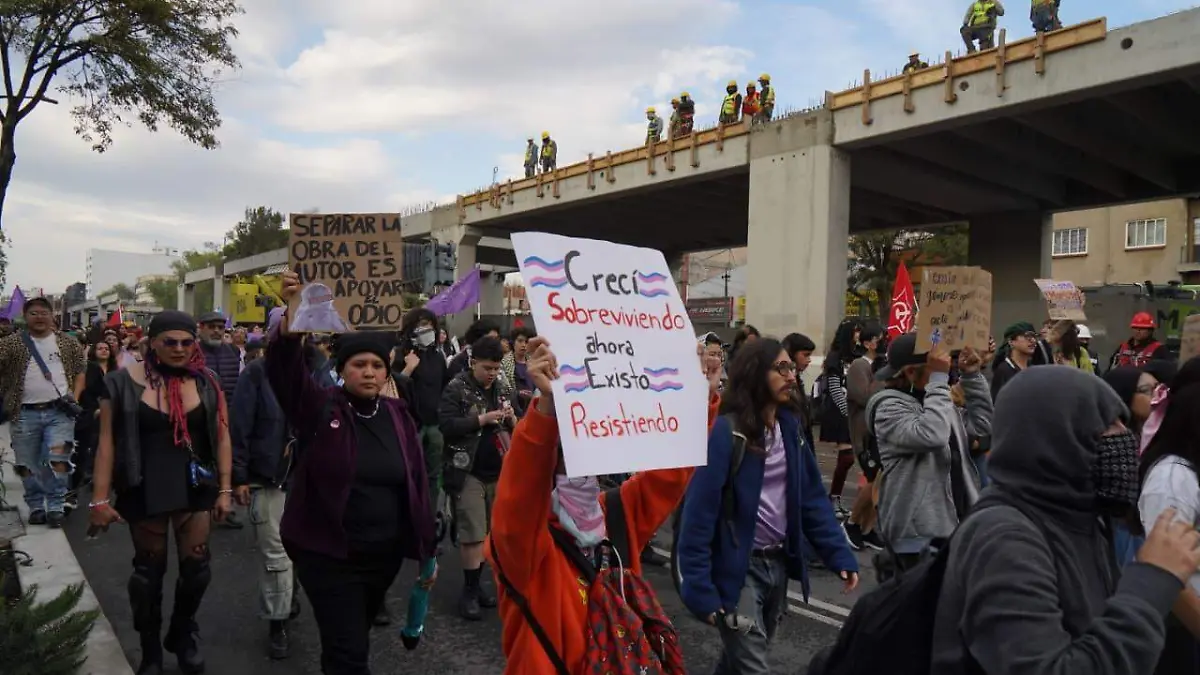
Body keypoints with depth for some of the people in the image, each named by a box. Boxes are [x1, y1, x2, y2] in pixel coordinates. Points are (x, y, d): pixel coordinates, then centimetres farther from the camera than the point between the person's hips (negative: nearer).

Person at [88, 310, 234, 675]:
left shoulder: (207, 382, 0)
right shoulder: (124, 382, -6)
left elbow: (221, 438, 2)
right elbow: (107, 442, -5)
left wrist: (225, 489, 1)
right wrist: (100, 498, -7)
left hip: (195, 488, 2)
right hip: (144, 490, -1)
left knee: (197, 567, 6)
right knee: (149, 570, 11)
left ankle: (182, 636, 33)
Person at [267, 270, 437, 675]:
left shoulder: (397, 415, 1)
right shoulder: (321, 409, -8)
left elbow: (417, 484, 4)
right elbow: (286, 371, -26)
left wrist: (426, 549, 5)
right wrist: (291, 316, -43)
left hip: (385, 555, 4)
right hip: (328, 555, -4)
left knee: (348, 642, 23)